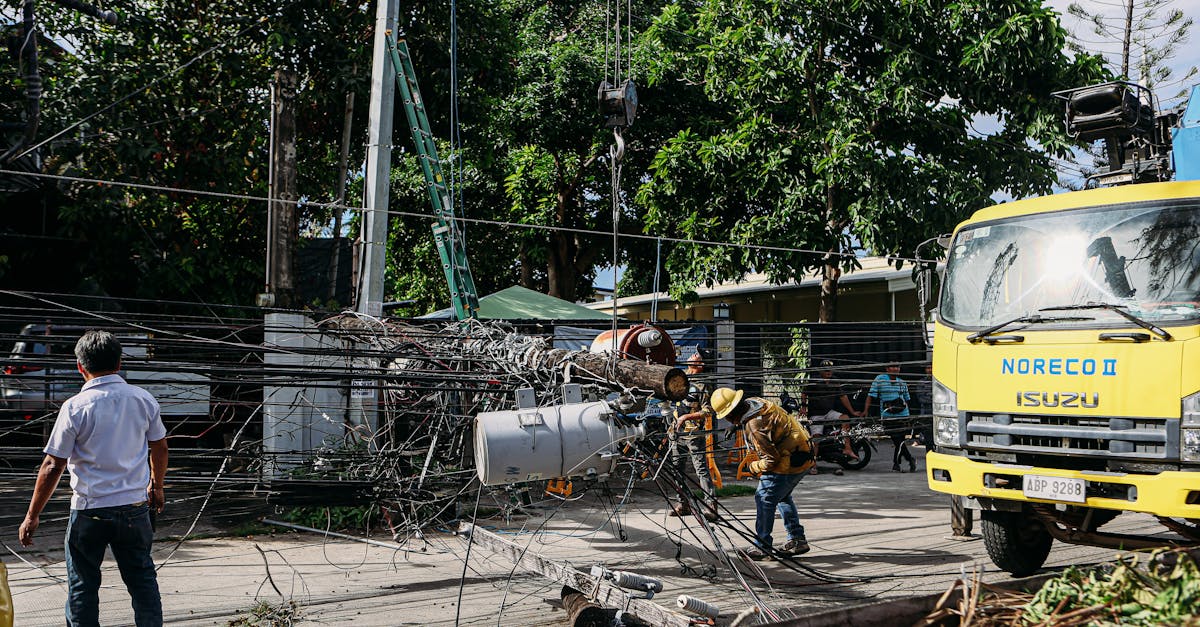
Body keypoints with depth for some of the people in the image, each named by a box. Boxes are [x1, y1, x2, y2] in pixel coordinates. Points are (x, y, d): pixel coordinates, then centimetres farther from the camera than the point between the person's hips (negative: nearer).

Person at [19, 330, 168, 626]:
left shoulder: (75, 407, -12)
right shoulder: (143, 399, -1)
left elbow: (53, 466, -11)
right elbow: (159, 448, 12)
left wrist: (32, 516, -3)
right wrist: (156, 486, 29)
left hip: (90, 510, -3)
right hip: (135, 506, 3)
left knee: (82, 585, 10)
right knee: (142, 579, 14)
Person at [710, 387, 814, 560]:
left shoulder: (755, 426, -27)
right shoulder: (755, 402, 1)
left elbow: (771, 460, -22)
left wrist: (754, 467, -4)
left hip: (790, 461, -10)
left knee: (765, 499, -3)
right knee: (782, 497, 23)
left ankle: (762, 547, 3)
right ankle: (797, 540, 28)